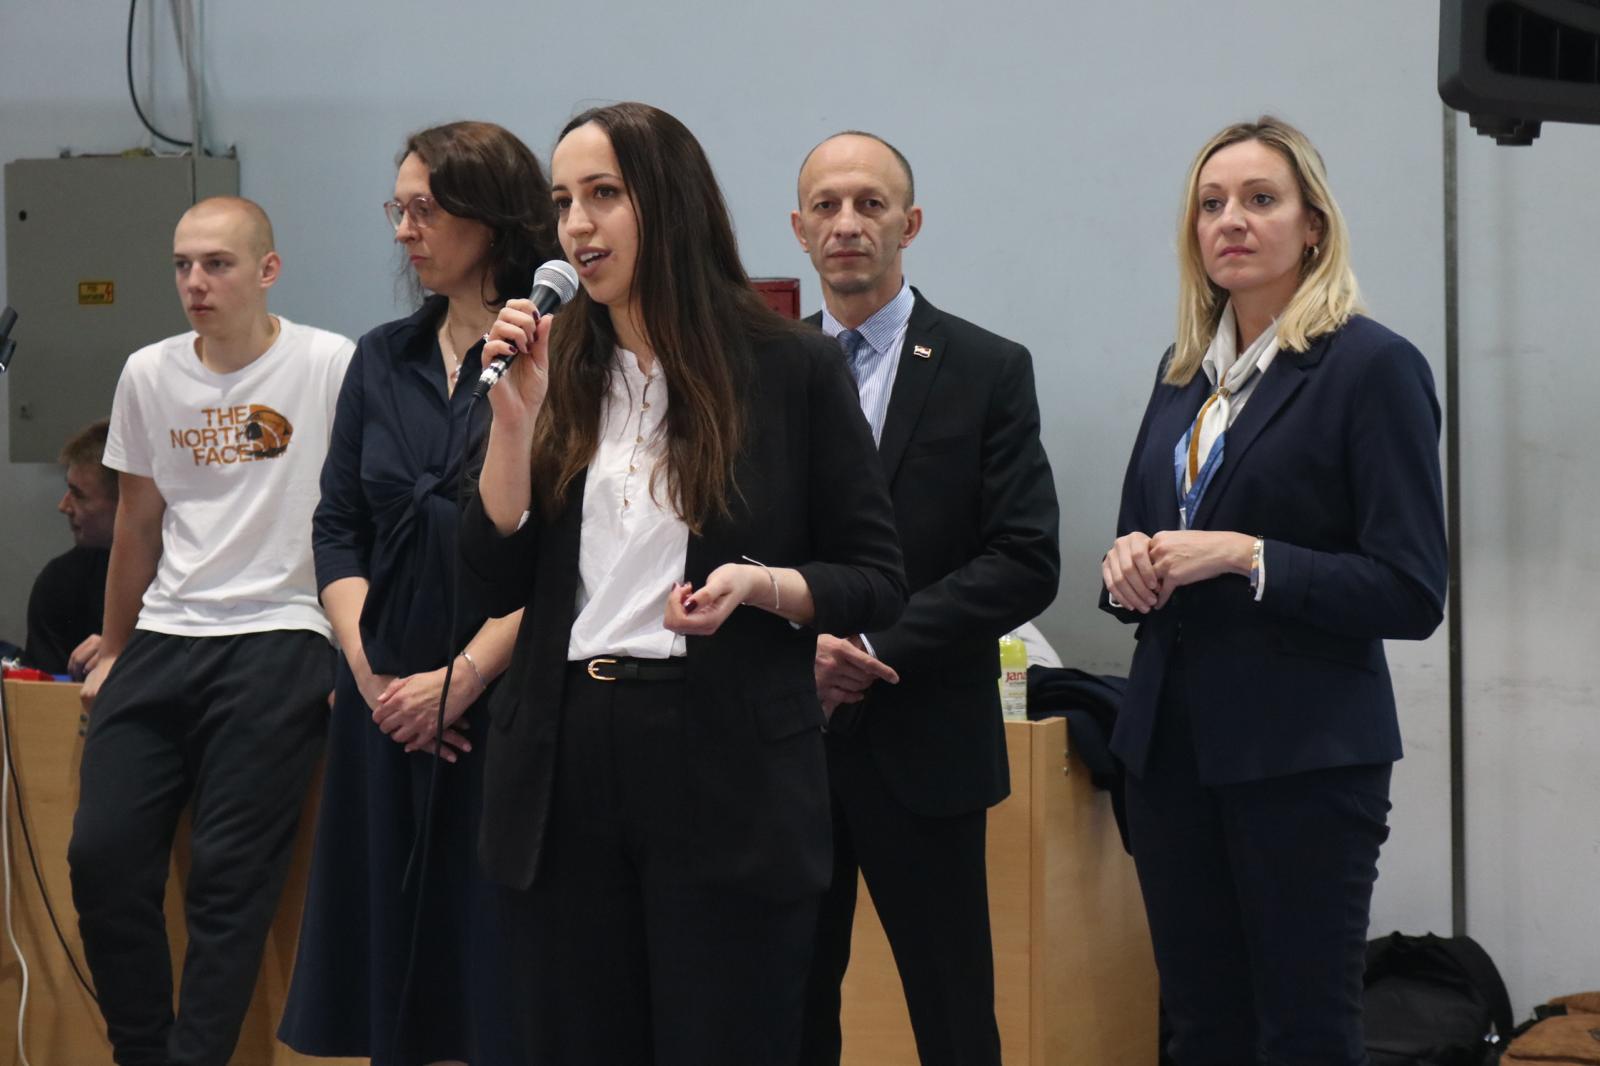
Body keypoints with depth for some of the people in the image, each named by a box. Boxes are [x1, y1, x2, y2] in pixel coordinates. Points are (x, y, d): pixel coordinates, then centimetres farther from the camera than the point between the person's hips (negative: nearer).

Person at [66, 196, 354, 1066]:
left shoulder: (331, 367, -8)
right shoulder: (148, 375, 8)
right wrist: (112, 655, 22)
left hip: (277, 642, -5)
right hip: (163, 638, 5)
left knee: (230, 880, -6)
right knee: (102, 857, -2)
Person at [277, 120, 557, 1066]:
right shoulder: (384, 360, 12)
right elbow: (338, 528, 11)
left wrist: (463, 678, -13)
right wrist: (369, 666, -2)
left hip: (507, 700, -5)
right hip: (388, 702, 6)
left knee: (506, 966, -2)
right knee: (390, 949, 8)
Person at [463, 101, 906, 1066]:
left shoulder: (792, 370, -3)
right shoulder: (556, 371, 8)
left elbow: (878, 581, 0)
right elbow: (498, 582, 2)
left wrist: (759, 585, -18)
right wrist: (517, 414, -7)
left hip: (728, 770, -4)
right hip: (566, 769, 4)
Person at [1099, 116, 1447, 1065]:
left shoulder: (1373, 366, -8)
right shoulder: (1187, 370, 12)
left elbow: (1411, 593, -12)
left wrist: (1248, 558, -20)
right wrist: (1131, 564, -1)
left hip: (1304, 756, -6)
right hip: (1171, 741, 6)